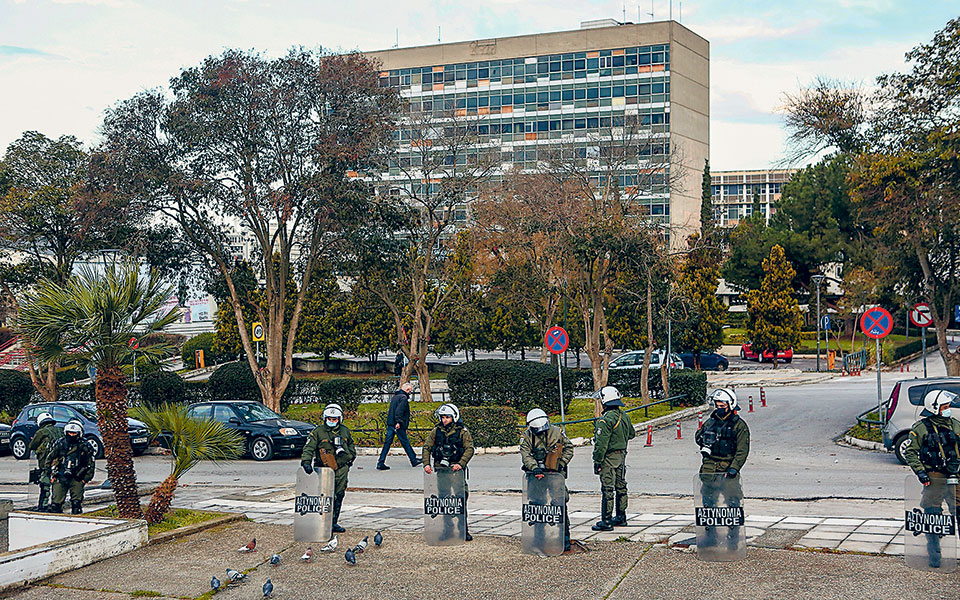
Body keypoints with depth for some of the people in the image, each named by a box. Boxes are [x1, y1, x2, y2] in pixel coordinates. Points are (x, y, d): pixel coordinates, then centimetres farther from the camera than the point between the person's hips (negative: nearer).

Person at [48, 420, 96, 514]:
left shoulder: (85, 446, 2)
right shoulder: (60, 443, 6)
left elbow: (91, 464, 7)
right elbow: (50, 458, 15)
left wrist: (86, 478, 1)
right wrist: (52, 472, 9)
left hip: (76, 479, -1)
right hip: (60, 478, 1)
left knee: (76, 503, -1)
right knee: (56, 503, -2)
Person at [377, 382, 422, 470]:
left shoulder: (394, 396, 18)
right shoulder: (404, 398, -11)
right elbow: (399, 410, -22)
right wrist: (398, 422, -25)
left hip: (390, 423, 8)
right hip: (398, 426, -8)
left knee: (387, 443, 5)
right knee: (405, 442, 3)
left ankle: (380, 463, 0)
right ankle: (414, 461, 15)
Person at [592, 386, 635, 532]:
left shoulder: (606, 419, -20)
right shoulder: (625, 416, 5)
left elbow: (601, 444, -21)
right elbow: (631, 434, 21)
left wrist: (597, 462, -16)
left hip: (609, 457, -8)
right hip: (622, 454, 8)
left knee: (607, 489, -5)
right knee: (621, 487, 16)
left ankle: (606, 521, -4)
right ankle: (621, 517, 27)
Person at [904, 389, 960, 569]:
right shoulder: (921, 428, -3)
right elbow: (910, 452, -1)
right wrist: (920, 471, -11)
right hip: (934, 478, -4)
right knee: (933, 515, -2)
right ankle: (934, 555, 8)